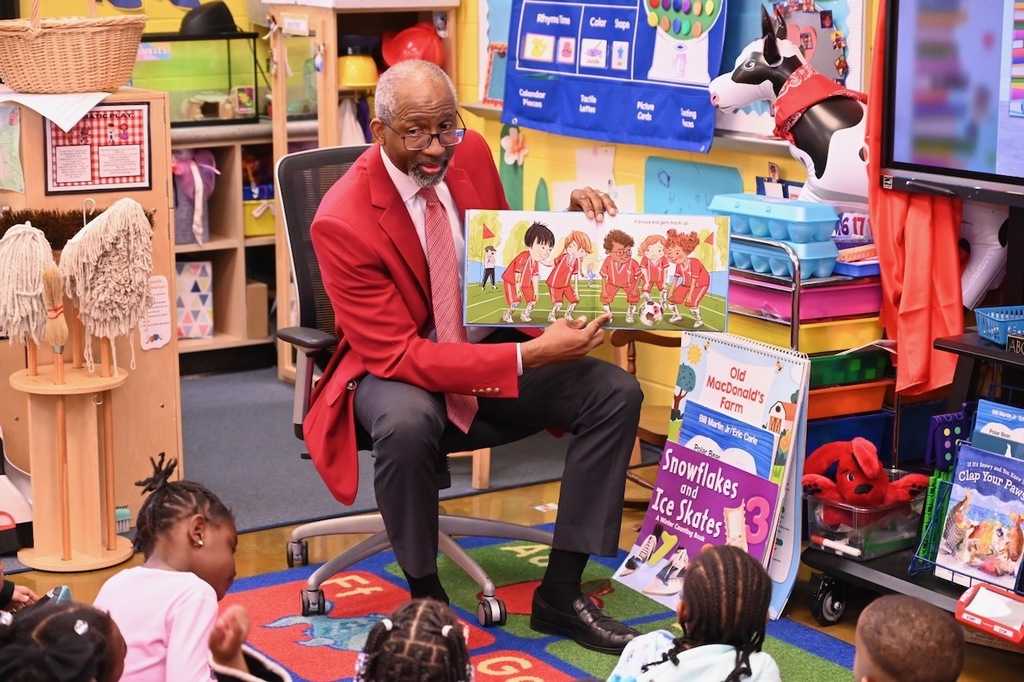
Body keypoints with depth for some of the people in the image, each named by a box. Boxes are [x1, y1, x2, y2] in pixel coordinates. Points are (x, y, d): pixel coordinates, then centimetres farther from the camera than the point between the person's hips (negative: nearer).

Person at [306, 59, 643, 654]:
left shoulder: (472, 152, -5)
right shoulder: (342, 222, -23)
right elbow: (396, 352, -27)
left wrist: (569, 218, -10)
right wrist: (527, 357, -34)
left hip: (490, 344, 6)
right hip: (395, 370, -6)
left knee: (616, 392, -15)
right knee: (408, 424, -41)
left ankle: (560, 593, -7)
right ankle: (426, 595, -14)